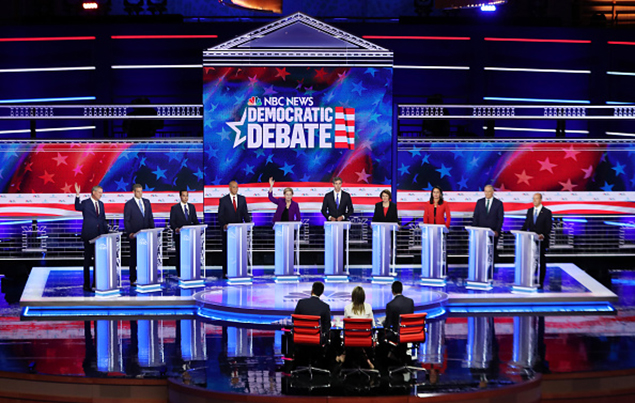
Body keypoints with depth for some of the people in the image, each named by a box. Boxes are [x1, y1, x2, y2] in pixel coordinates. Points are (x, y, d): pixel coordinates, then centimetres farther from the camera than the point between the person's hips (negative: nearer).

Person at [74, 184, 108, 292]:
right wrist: (77, 195, -39)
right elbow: (77, 208, -27)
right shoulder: (85, 203, -5)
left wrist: (106, 232, 11)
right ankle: (86, 285, 5)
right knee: (88, 261, 0)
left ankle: (96, 283, 18)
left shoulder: (101, 204, 13)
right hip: (89, 236, -6)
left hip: (99, 236, 6)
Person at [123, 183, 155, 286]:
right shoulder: (129, 204, -3)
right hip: (135, 235, -4)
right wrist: (129, 233, -14)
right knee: (134, 257, 3)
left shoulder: (147, 202, 11)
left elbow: (150, 218, 14)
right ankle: (133, 280, 7)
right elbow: (126, 220, -4)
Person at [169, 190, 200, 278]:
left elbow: (195, 220, 14)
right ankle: (180, 275, 5)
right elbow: (172, 222, -4)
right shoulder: (175, 208, 1)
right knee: (180, 255, 1)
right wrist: (176, 228, -23)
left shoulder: (192, 207, 13)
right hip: (179, 235, -3)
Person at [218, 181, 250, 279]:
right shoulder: (223, 200, 1)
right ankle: (226, 272, 5)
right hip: (227, 230, -2)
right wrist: (224, 224, -19)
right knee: (226, 251, 1)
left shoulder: (242, 199, 10)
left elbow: (245, 213, 11)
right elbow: (220, 215, -1)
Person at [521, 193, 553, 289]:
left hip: (542, 241, -4)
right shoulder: (529, 211, 12)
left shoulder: (547, 212, -2)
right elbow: (526, 225, 12)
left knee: (542, 262, 3)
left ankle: (540, 282, 7)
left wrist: (543, 235, -25)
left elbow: (548, 228, -8)